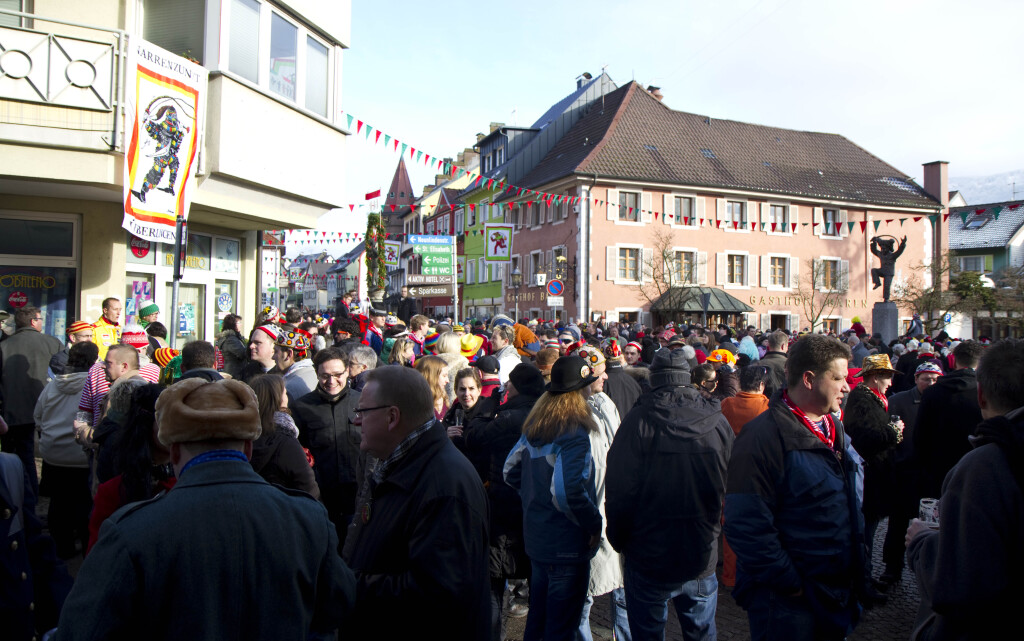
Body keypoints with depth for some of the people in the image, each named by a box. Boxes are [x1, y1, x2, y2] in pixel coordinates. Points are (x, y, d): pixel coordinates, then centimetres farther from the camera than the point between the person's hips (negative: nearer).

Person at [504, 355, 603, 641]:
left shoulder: (534, 425, 2)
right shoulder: (574, 433, -22)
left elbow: (511, 471, 10)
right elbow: (569, 492, -30)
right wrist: (595, 524, -16)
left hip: (536, 539, 8)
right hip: (567, 546, -7)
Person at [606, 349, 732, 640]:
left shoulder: (638, 421, -16)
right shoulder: (719, 422, -7)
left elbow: (619, 490, -13)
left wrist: (619, 540, 3)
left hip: (649, 561, -2)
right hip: (702, 560, 3)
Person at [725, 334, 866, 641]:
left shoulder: (833, 428, 8)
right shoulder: (764, 436, -22)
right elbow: (747, 526, -26)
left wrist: (854, 570, 13)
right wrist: (790, 585, -20)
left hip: (837, 591, 8)